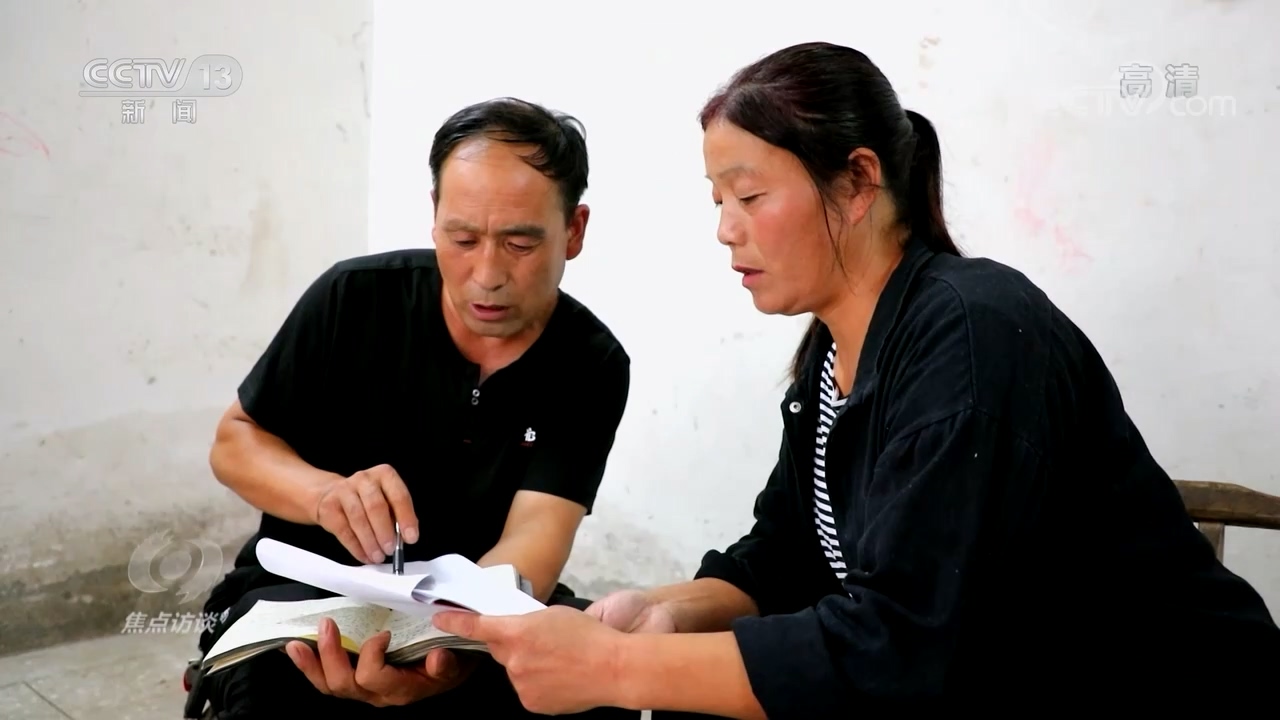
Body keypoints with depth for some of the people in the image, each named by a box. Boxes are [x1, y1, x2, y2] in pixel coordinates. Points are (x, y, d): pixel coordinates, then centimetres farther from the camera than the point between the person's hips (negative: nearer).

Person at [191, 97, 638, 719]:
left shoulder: (591, 368, -11)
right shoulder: (353, 298, -11)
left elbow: (534, 536, -23)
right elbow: (234, 441, -1)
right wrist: (324, 493, -25)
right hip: (305, 589, -1)